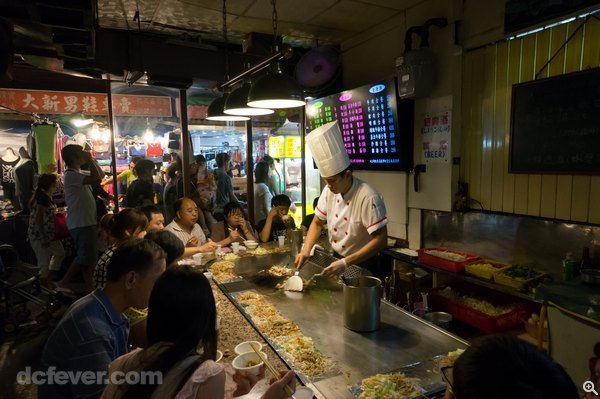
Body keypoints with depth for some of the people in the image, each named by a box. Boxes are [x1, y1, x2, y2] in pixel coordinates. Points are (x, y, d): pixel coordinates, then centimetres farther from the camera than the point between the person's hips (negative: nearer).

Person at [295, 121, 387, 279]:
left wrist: (345, 263, -31)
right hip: (336, 260, 5)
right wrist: (306, 250, -11)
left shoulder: (368, 197, -25)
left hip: (363, 266, -5)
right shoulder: (329, 191, -5)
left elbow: (381, 240, -26)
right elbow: (317, 223, 5)